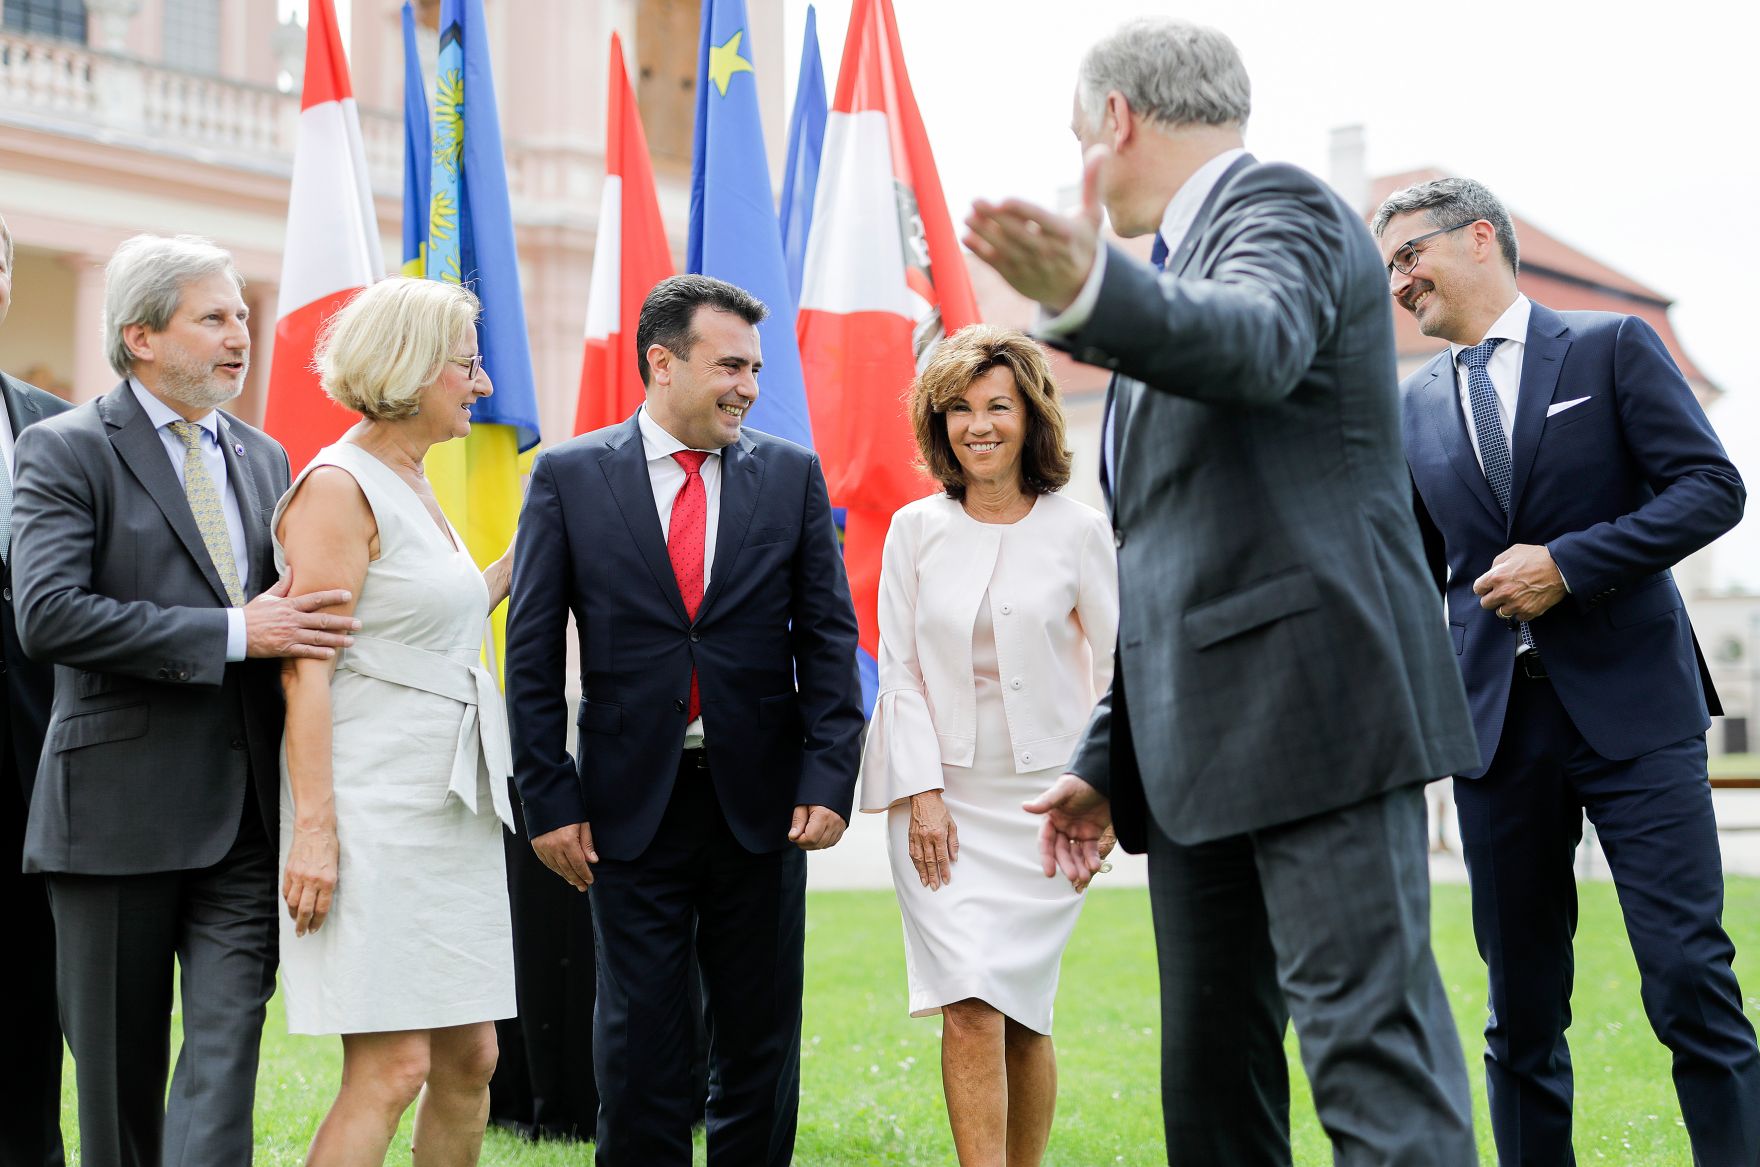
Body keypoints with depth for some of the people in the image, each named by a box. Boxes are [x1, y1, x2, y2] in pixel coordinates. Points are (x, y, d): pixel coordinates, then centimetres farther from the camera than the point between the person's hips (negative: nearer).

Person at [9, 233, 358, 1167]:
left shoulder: (264, 458, 15)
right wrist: (232, 633, -20)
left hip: (247, 812, 4)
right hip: (121, 806, -4)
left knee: (226, 1047, -5)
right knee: (120, 1066, 7)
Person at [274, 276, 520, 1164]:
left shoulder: (412, 485, 17)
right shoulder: (339, 489, -10)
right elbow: (307, 668, -16)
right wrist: (312, 827, -23)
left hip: (450, 805, 9)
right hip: (374, 807, -9)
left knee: (469, 1057, 9)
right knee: (392, 1068, -12)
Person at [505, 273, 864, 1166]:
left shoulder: (792, 475, 6)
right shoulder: (570, 476, 1)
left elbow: (828, 639, 4)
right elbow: (532, 653, 0)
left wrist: (830, 778, -7)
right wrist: (549, 799, -5)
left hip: (762, 799, 2)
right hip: (632, 801, -2)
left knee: (761, 1036, 8)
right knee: (640, 1037, 3)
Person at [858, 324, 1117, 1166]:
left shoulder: (1078, 531, -1)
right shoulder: (915, 530, 3)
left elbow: (1118, 668, 2)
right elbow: (899, 669, 3)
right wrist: (923, 794, -5)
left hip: (1041, 801, 0)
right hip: (941, 798, 1)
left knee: (1022, 1016, 4)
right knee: (968, 1011, -10)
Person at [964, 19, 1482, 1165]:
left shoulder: (1282, 205, -3)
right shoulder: (1180, 272, 25)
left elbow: (1258, 343, -30)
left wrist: (1090, 290, -49)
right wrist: (1109, 761, 23)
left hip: (1316, 707, -9)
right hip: (1203, 747, 10)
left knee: (1370, 1049, -14)